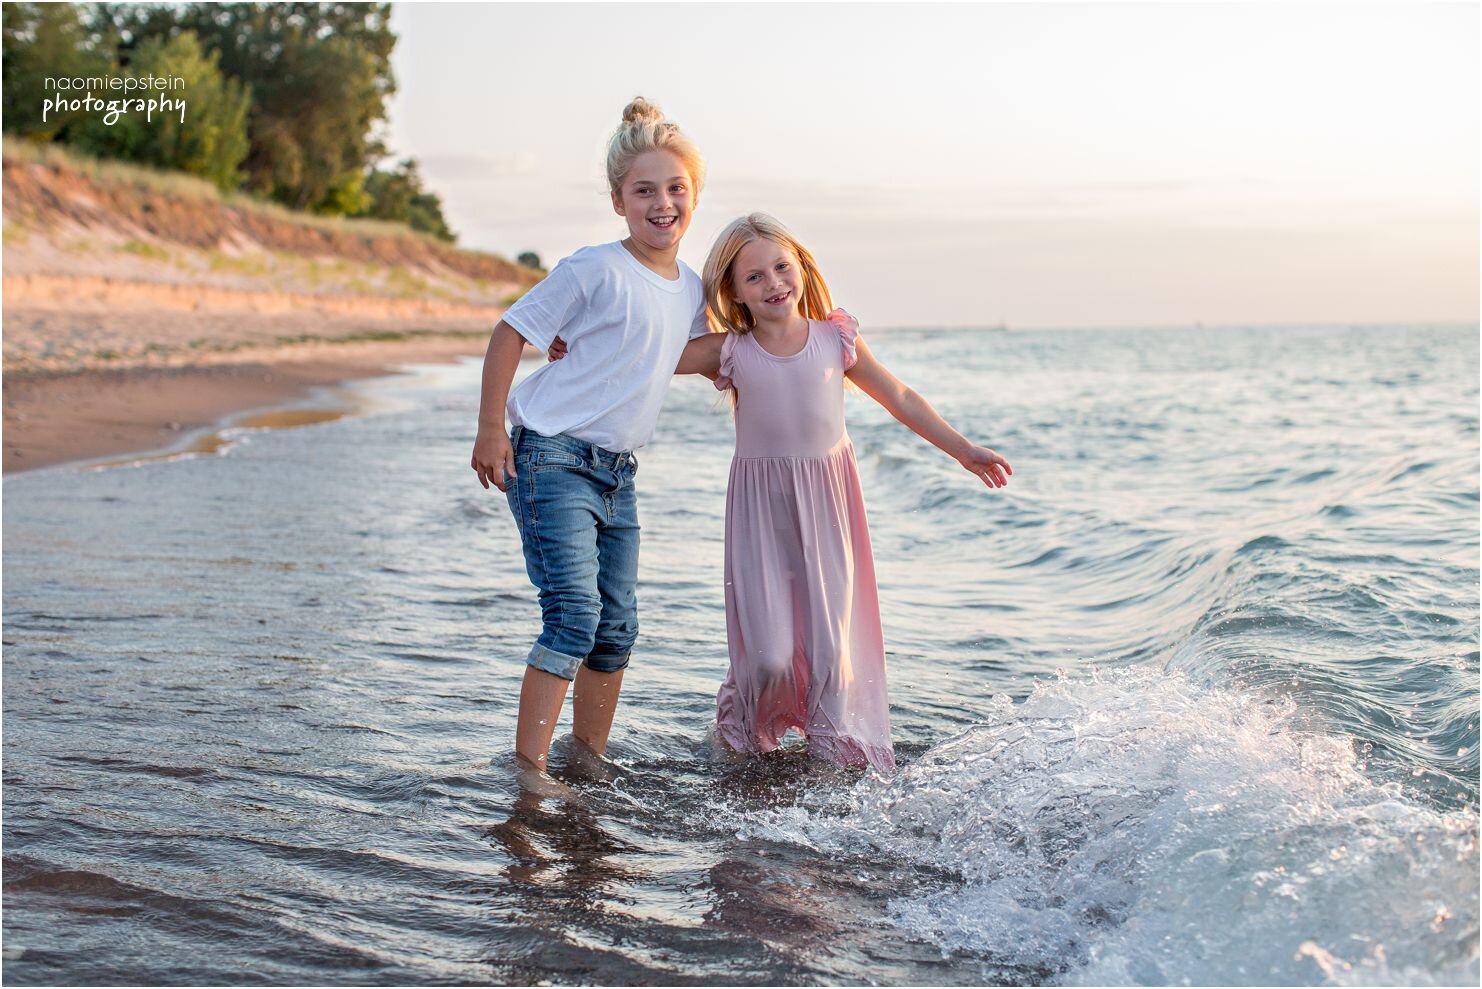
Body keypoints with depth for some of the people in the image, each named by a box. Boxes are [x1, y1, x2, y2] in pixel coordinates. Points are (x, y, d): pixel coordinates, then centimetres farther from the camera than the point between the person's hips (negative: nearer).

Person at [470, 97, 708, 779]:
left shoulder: (691, 289, 8)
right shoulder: (595, 271, -12)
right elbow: (510, 333, -9)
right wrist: (491, 431, -12)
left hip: (617, 472, 7)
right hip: (552, 458, -7)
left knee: (617, 626, 9)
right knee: (574, 614, -17)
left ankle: (588, 757, 24)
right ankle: (528, 766, -10)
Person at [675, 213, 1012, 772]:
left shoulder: (836, 338, 1)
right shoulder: (730, 352, -3)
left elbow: (900, 399, 10)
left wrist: (962, 450, 13)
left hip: (827, 500, 1)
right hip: (760, 506, -1)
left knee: (829, 641, 1)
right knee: (767, 651, -6)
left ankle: (831, 757, 19)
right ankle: (745, 737, 25)